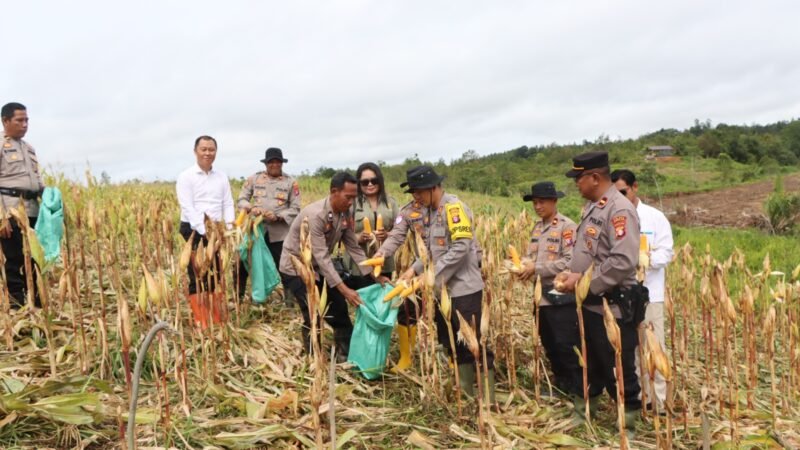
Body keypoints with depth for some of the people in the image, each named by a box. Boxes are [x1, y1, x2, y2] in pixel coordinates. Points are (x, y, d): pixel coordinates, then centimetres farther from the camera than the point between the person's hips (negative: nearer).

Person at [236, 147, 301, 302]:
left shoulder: (291, 183, 2)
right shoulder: (254, 178, 6)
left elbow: (295, 209, -1)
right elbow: (241, 199, 6)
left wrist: (278, 216, -17)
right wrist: (251, 208, -15)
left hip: (279, 233, -1)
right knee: (242, 265, 6)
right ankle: (238, 297, 24)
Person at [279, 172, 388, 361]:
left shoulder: (345, 214, -9)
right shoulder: (315, 215, -32)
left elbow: (354, 248, -2)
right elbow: (322, 256, -34)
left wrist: (376, 275, -9)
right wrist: (344, 289, -38)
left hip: (318, 267, 8)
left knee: (339, 310, 7)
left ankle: (346, 357, 19)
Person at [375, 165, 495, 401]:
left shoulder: (454, 208, -17)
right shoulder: (416, 209, 5)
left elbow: (461, 248, -25)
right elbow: (397, 234, -1)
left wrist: (431, 274, -24)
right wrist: (383, 252, -20)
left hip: (463, 287, -8)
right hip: (438, 288, 8)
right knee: (451, 342, 17)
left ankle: (488, 397, 11)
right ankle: (465, 392, 32)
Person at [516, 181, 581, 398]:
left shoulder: (567, 227, -11)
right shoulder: (537, 227, 14)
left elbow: (570, 261, -19)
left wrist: (537, 269, -20)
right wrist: (523, 266, -6)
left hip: (562, 296, -8)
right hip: (541, 296, 8)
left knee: (567, 347, -2)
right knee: (550, 346, 16)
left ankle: (579, 390, 10)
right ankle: (561, 385, 29)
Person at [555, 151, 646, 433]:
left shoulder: (619, 210, -19)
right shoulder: (592, 207, 11)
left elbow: (624, 262, -28)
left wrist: (585, 282, -21)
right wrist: (572, 274, 4)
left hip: (613, 307, -9)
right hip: (590, 304, 9)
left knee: (618, 370, 5)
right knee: (589, 364, 21)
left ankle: (627, 423, 22)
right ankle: (583, 411, 36)